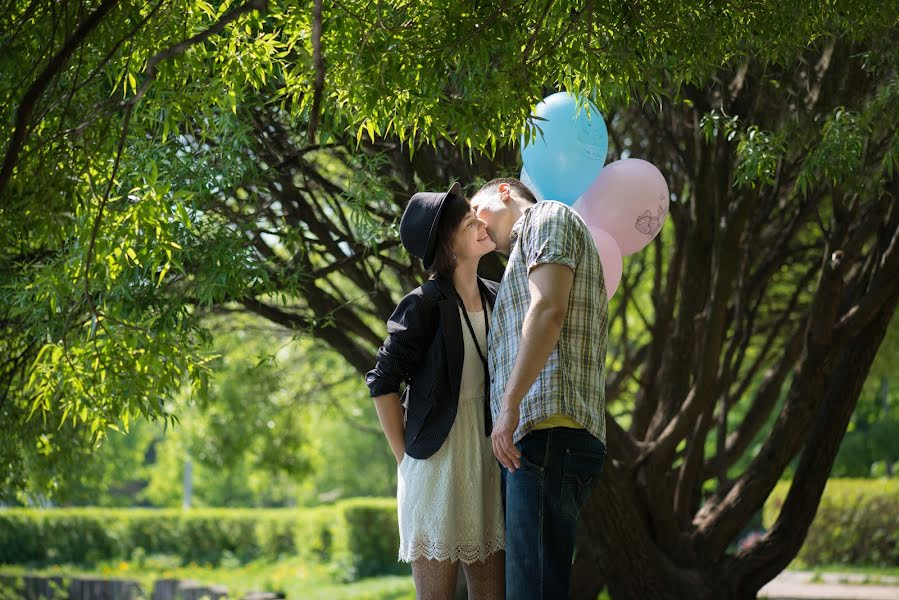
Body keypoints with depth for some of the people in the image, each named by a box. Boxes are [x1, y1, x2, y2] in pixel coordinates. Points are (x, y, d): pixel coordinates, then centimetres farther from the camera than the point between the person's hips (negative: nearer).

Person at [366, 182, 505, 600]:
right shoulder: (425, 303, -9)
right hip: (438, 460, -6)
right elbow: (382, 382, -7)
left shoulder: (496, 298, 9)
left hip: (489, 460, 6)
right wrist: (405, 459, -7)